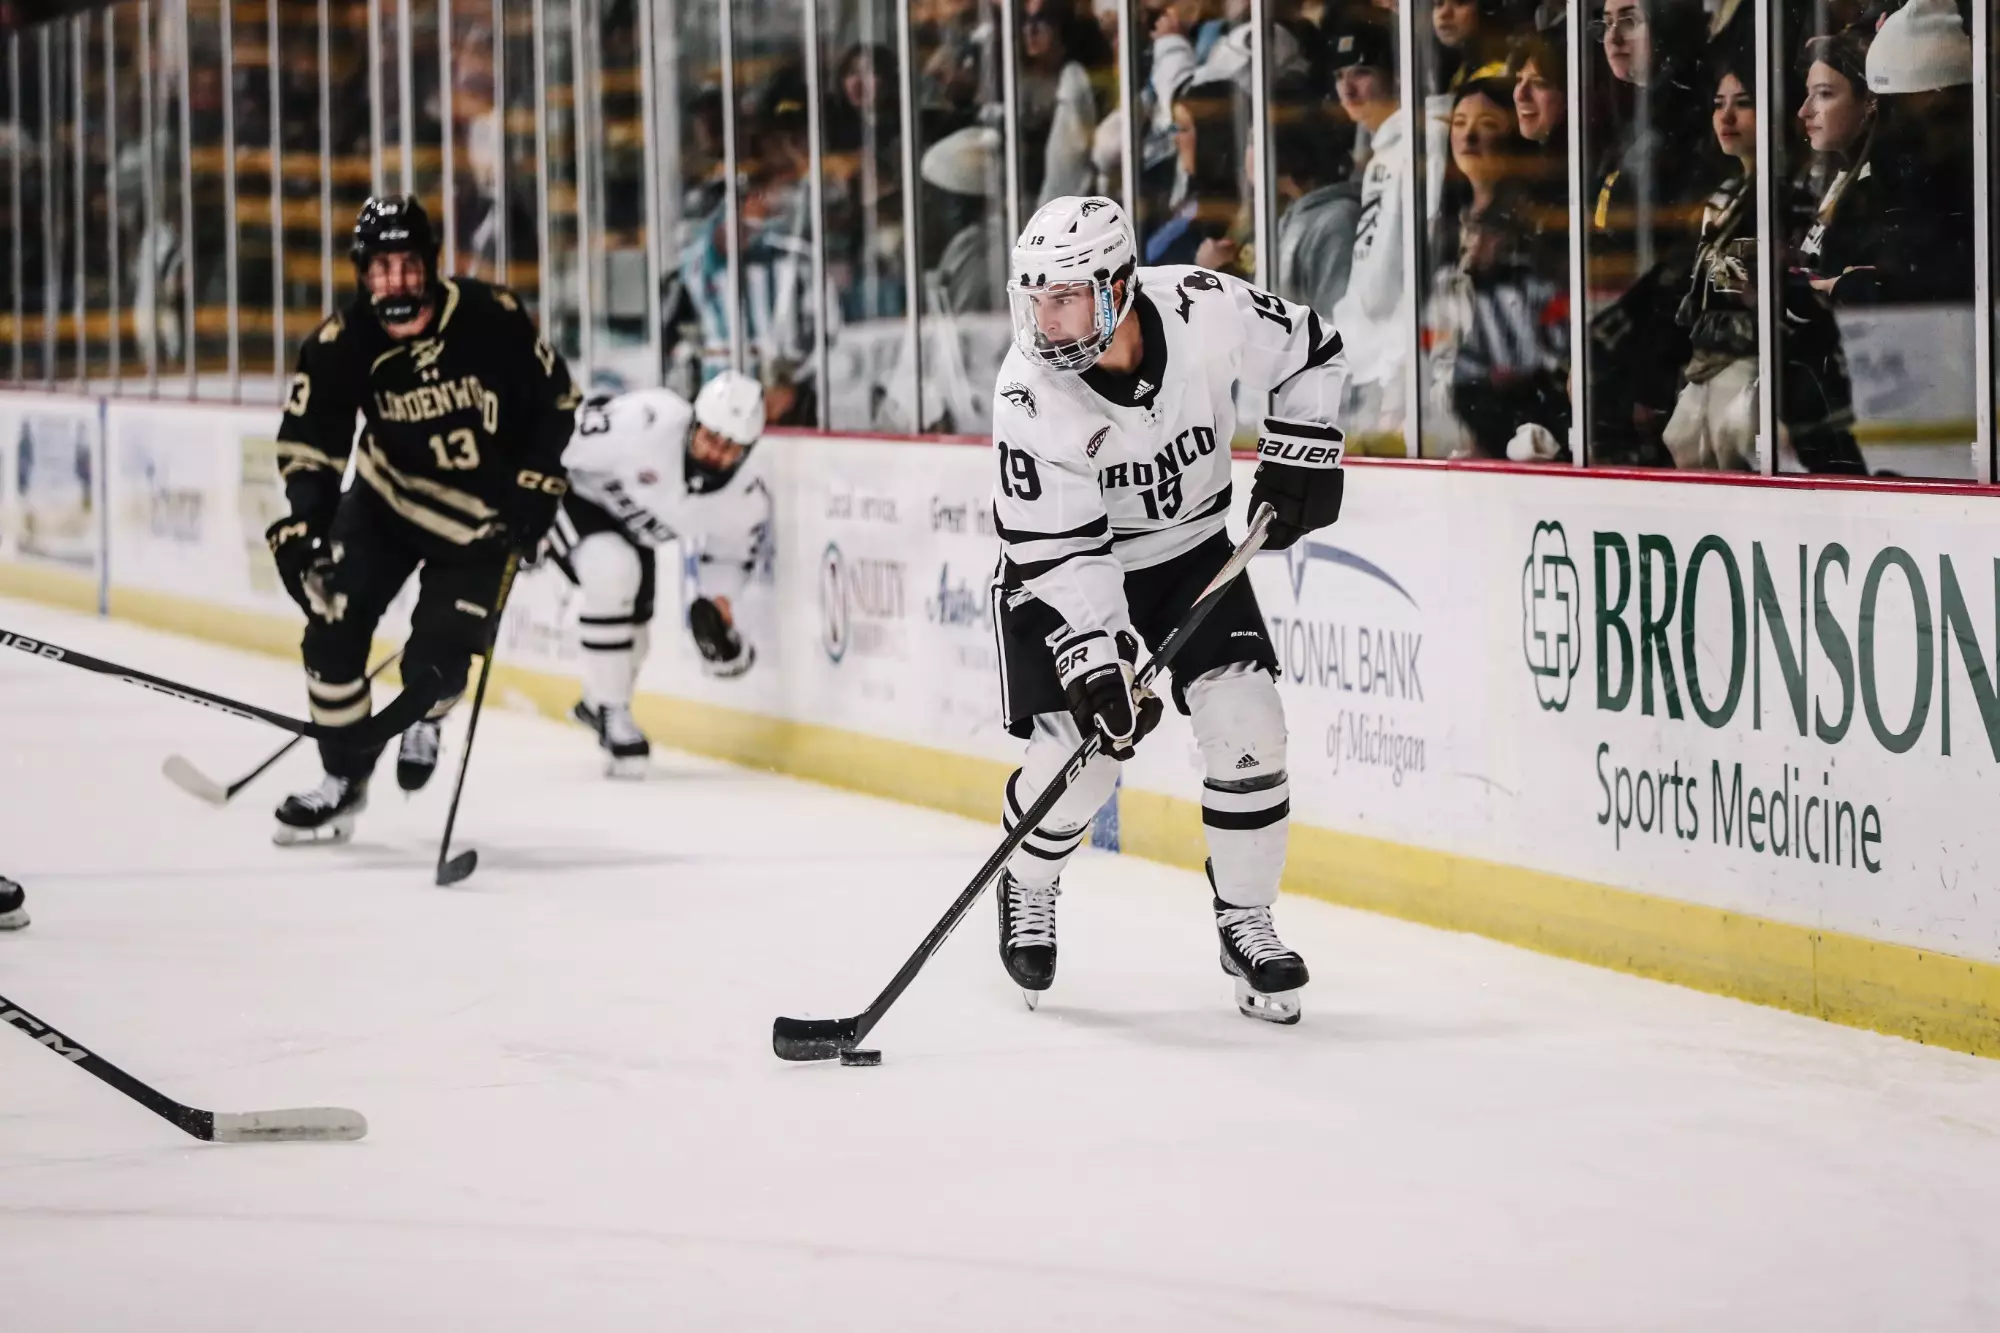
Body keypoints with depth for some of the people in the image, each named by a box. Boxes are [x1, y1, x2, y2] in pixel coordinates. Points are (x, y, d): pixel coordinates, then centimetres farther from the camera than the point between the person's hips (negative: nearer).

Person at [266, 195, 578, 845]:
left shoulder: (491, 319, -22)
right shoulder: (340, 344, -19)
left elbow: (554, 399, -7)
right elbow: (310, 443, -16)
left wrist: (537, 485, -10)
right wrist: (300, 524, -30)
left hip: (480, 516, -2)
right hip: (387, 501, 2)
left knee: (438, 658, -10)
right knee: (333, 628, -10)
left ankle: (422, 719, 29)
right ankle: (344, 779, 10)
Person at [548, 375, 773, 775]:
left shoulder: (746, 503, -20)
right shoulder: (647, 422, -39)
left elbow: (729, 556, -1)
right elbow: (560, 442, -28)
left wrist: (717, 602, -18)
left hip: (632, 529, 6)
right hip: (575, 495, -6)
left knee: (633, 625, 13)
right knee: (612, 572, -29)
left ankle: (598, 702, 47)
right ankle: (611, 713, -15)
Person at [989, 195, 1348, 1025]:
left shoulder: (1206, 311, -24)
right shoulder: (1029, 395, -29)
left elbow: (1307, 351, -2)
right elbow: (1059, 550, -27)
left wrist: (1300, 455, -7)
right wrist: (1096, 662, -33)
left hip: (1192, 550, 2)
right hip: (1069, 568, -2)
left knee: (1245, 725, -11)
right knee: (1078, 748, -10)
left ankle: (1246, 924, 7)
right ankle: (1027, 893, 23)